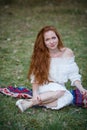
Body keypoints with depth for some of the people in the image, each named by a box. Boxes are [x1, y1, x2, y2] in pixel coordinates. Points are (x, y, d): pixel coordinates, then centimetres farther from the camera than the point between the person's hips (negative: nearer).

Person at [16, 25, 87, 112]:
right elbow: (35, 77, -11)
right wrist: (35, 94, -26)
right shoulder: (40, 55, -10)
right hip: (44, 87, -3)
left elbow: (73, 75, -1)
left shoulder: (68, 53, -6)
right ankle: (30, 102, -27)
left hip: (60, 88, 3)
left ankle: (36, 103, -23)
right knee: (60, 91, -33)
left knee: (69, 98, -30)